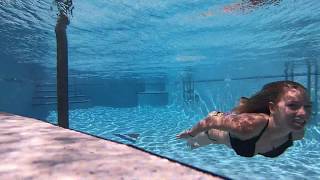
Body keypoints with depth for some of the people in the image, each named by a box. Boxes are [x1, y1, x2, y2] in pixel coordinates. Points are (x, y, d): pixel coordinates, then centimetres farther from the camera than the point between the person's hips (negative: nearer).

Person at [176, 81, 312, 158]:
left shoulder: (297, 133, -31)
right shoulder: (249, 124, -52)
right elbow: (210, 121, -35)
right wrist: (189, 134, -16)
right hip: (215, 131, -4)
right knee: (193, 143, 33)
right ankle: (190, 138, 68)